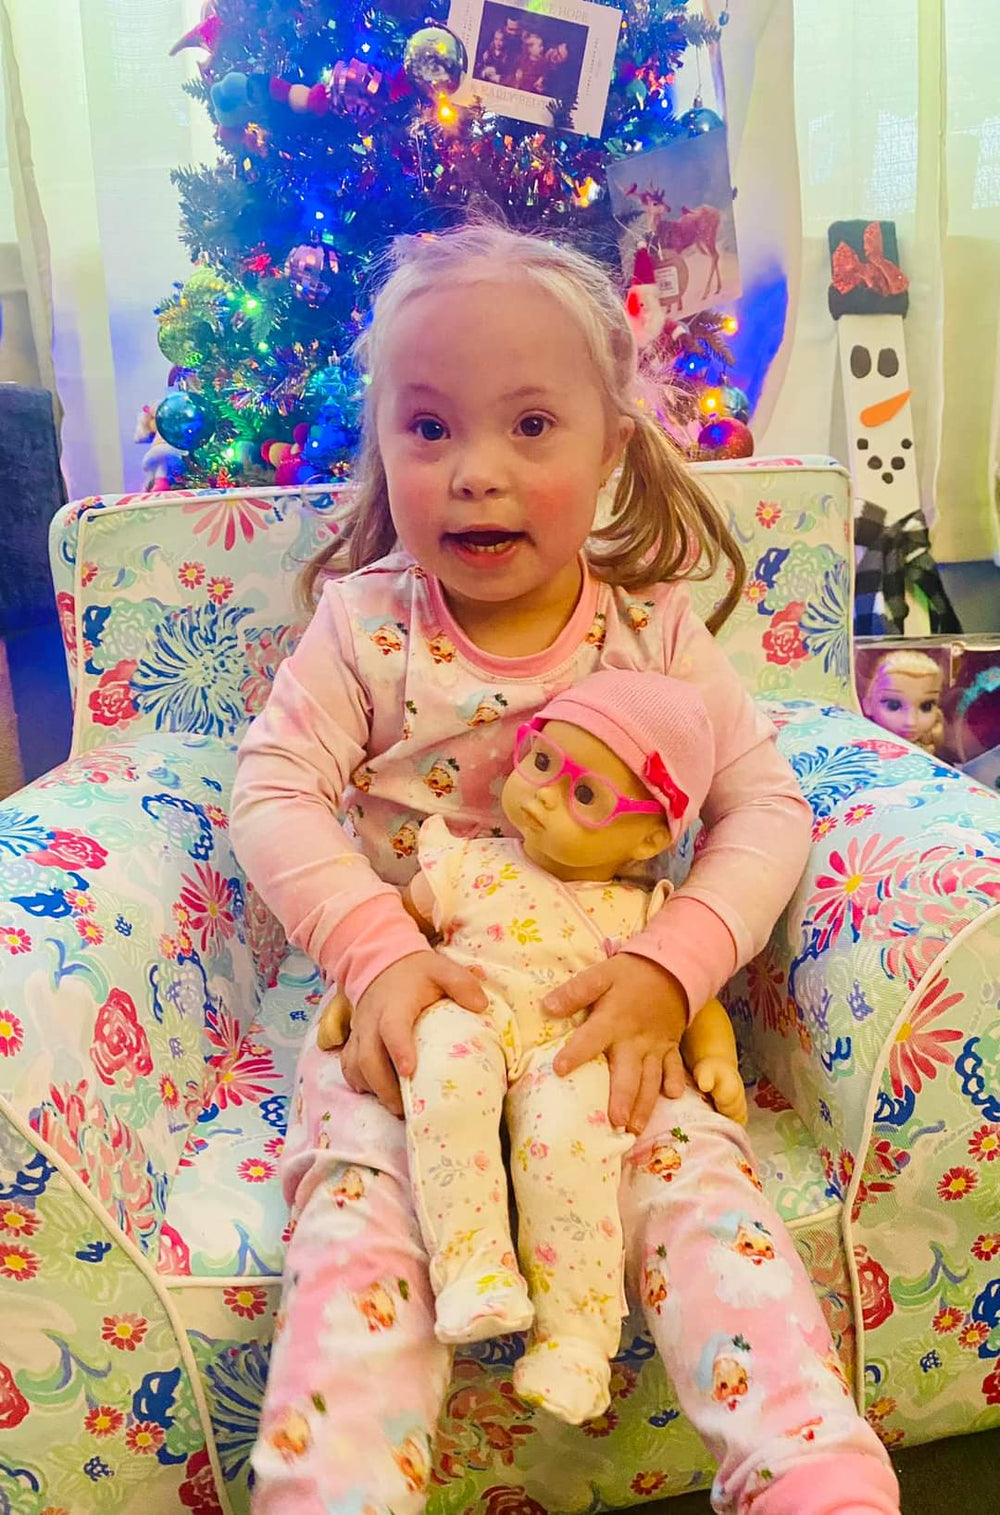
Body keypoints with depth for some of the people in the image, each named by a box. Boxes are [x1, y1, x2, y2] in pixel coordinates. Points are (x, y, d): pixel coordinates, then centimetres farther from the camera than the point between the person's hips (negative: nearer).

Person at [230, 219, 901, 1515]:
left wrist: (671, 965, -19)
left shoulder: (655, 630, -2)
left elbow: (766, 807, -3)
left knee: (697, 1176, -21)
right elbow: (273, 793, -7)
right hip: (404, 1002, 0)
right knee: (358, 1200, -23)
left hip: (604, 1006, 1)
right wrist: (378, 952, -23)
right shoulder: (366, 623, -2)